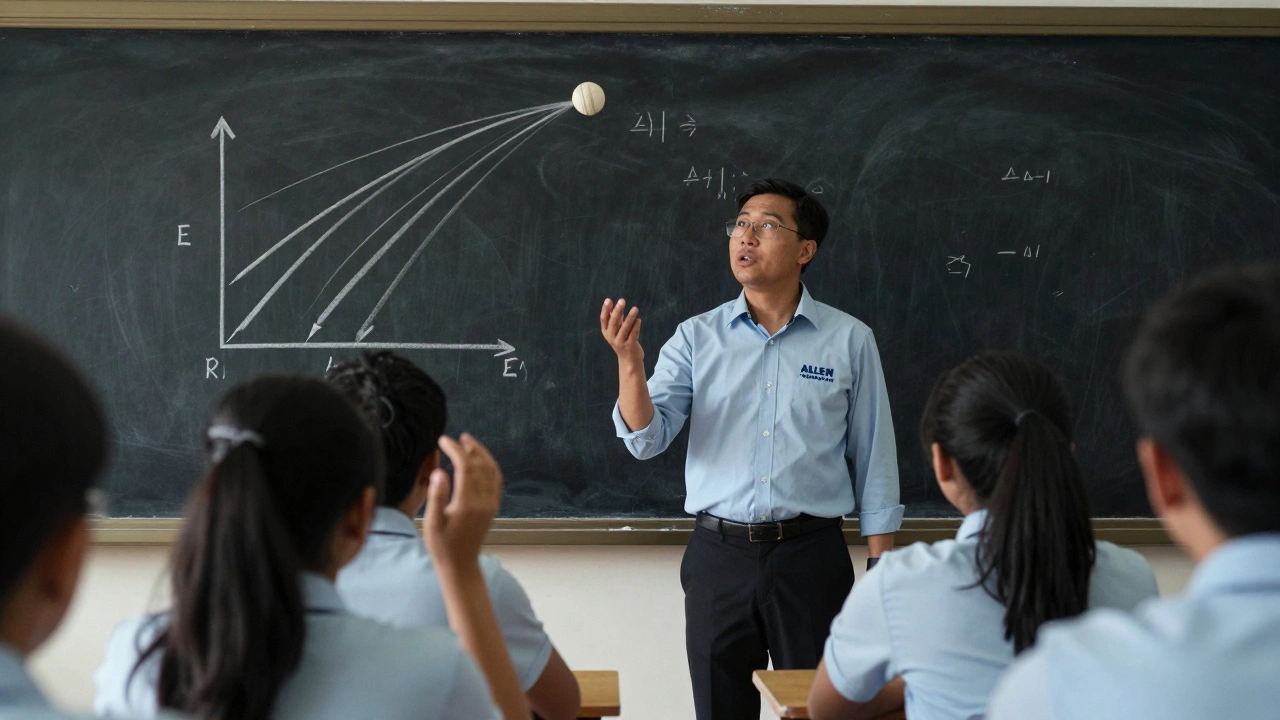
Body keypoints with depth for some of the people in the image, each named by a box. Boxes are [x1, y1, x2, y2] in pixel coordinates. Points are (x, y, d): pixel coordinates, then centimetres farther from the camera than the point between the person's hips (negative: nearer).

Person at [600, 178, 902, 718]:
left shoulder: (849, 341, 1)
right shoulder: (697, 338, 4)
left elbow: (874, 460, 4)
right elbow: (646, 440, -3)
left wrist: (882, 569, 1)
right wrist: (629, 362, -20)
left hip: (810, 555, -1)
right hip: (718, 553, 2)